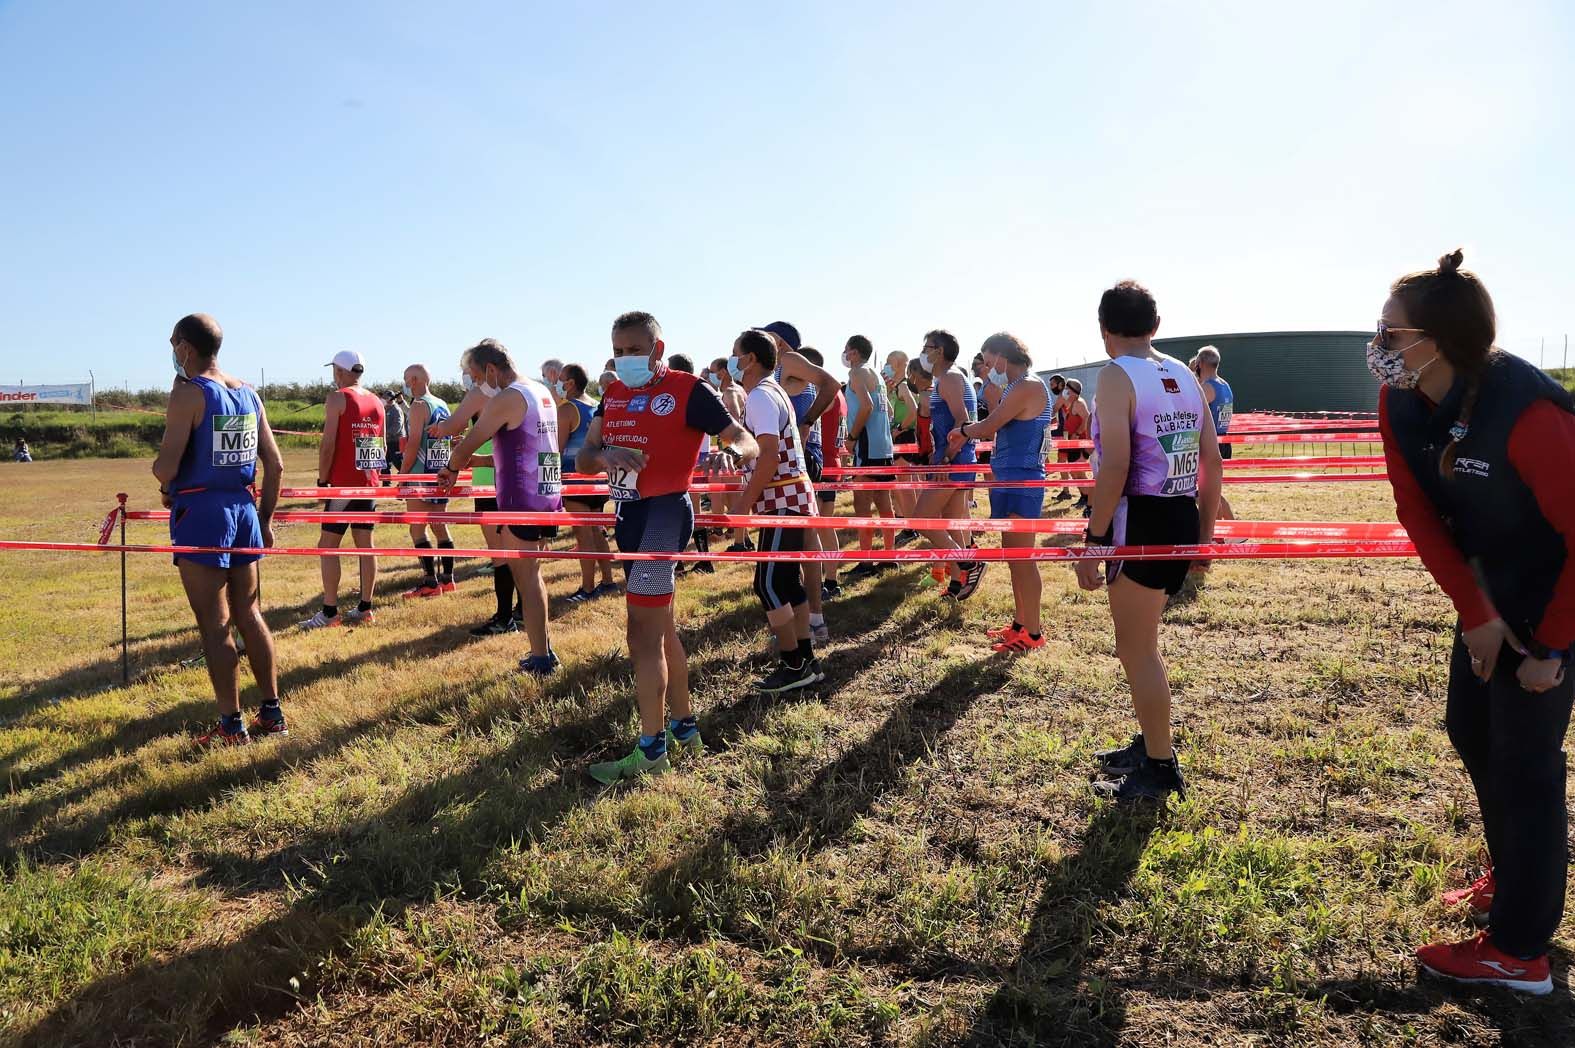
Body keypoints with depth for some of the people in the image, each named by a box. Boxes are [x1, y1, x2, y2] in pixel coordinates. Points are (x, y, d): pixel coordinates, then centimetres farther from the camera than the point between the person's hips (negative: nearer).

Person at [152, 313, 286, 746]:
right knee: (248, 615, 15)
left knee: (215, 625, 0)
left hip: (201, 512, -7)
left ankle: (232, 725, 6)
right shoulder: (249, 394, 10)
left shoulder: (188, 392, -10)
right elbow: (275, 465, 11)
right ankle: (271, 712, 20)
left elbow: (167, 464, -18)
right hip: (244, 509, 7)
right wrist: (265, 519, 18)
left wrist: (165, 487, 5)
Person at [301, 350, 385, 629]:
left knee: (328, 545, -1)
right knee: (365, 544, 9)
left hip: (344, 484, -7)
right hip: (370, 484, 7)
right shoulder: (377, 402, 12)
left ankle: (329, 613, -3)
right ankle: (365, 609, 12)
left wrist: (322, 481, -7)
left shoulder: (338, 398, -8)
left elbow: (328, 444, -14)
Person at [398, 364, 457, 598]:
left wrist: (402, 476, -13)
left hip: (421, 476, -8)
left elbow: (413, 445, -18)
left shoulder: (419, 405, -11)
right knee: (440, 527, 13)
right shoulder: (443, 405, 13)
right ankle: (447, 578, 16)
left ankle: (430, 582, -7)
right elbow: (453, 441, 17)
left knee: (417, 530, -4)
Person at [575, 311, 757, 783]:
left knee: (642, 634, -8)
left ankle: (651, 748, 2)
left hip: (664, 512, -8)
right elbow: (584, 457, 6)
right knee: (661, 627, 17)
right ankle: (684, 726, 31)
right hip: (629, 513, 8)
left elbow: (747, 441, -9)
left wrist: (729, 453, -32)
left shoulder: (688, 389, -8)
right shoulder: (613, 394, 12)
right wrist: (607, 456, -16)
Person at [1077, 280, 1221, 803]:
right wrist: (1204, 533, 19)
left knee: (1137, 650, 5)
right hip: (1183, 521, 8)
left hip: (1140, 521, -8)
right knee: (1141, 641, 23)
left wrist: (1093, 541, -16)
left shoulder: (1116, 375, -11)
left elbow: (1115, 467, -20)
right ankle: (1149, 744, 36)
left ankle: (1159, 770, 16)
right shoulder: (1185, 375, 11)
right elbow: (1213, 461, 12)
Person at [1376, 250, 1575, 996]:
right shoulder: (1401, 404, -12)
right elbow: (1418, 513, -6)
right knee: (1469, 726, 16)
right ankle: (1514, 878, 38)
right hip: (1492, 585, 8)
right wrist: (1474, 610, -11)